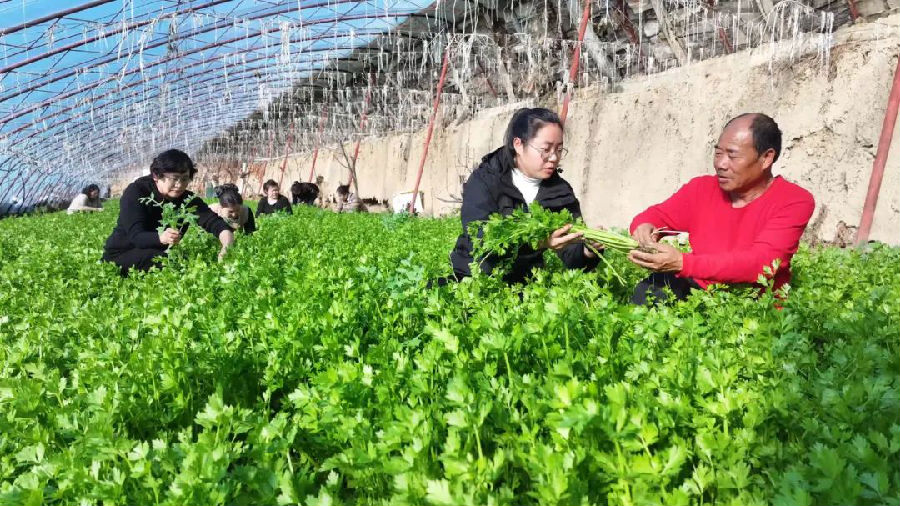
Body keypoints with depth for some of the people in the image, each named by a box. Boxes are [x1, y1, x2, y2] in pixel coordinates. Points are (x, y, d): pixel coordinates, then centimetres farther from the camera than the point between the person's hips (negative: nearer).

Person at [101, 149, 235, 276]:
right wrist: (161, 237, -53)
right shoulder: (136, 192, -19)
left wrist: (227, 246, -46)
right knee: (151, 257, -33)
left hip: (158, 255, 4)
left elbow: (213, 221, -24)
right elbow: (136, 236, -30)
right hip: (120, 255, -4)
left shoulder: (188, 199, -9)